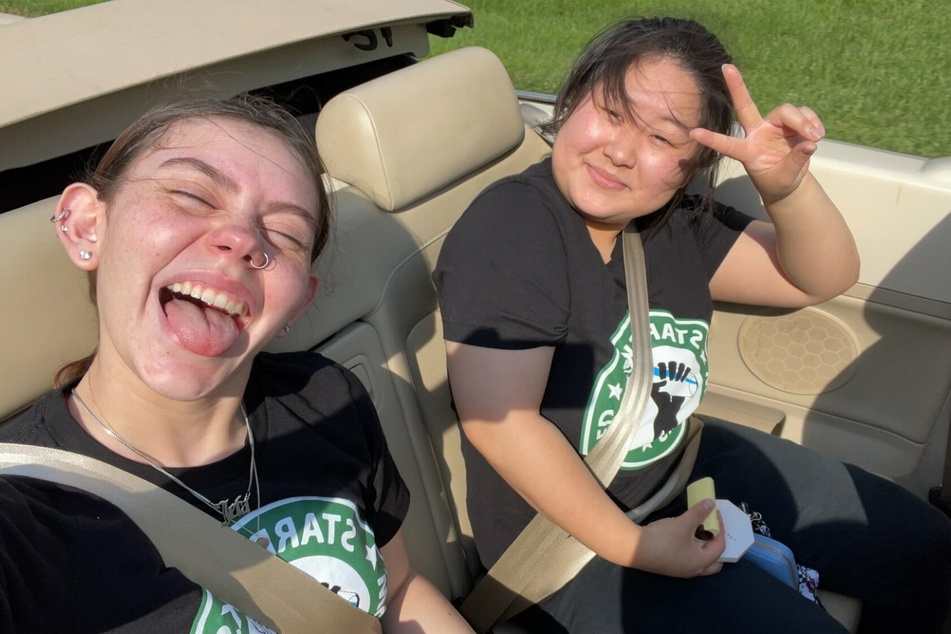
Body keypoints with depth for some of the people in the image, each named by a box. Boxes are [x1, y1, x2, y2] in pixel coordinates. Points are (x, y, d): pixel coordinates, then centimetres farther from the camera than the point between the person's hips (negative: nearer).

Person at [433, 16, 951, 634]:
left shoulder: (672, 223, -3)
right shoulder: (510, 230, -25)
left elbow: (822, 277, 0)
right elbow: (498, 420, -29)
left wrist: (787, 183, -21)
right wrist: (633, 547, -22)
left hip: (683, 462, 8)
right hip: (567, 528, -7)